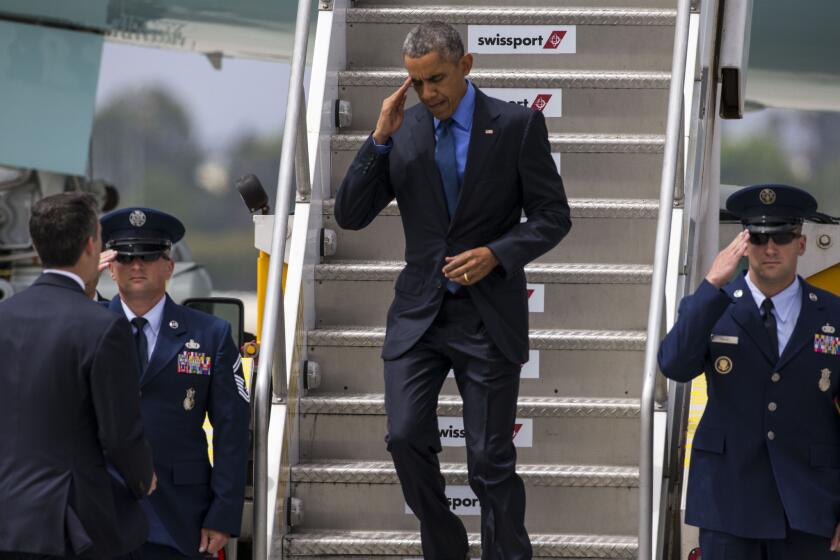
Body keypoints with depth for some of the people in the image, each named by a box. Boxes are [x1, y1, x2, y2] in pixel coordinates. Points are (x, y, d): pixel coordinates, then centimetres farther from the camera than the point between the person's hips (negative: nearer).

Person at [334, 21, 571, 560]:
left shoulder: (518, 125, -4)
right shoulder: (403, 130, 2)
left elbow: (553, 216, -1)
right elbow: (350, 216, 0)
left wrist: (495, 254, -17)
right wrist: (380, 140, -11)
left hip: (487, 314, -2)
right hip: (419, 312, 3)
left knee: (490, 458, 0)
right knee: (406, 437, -7)